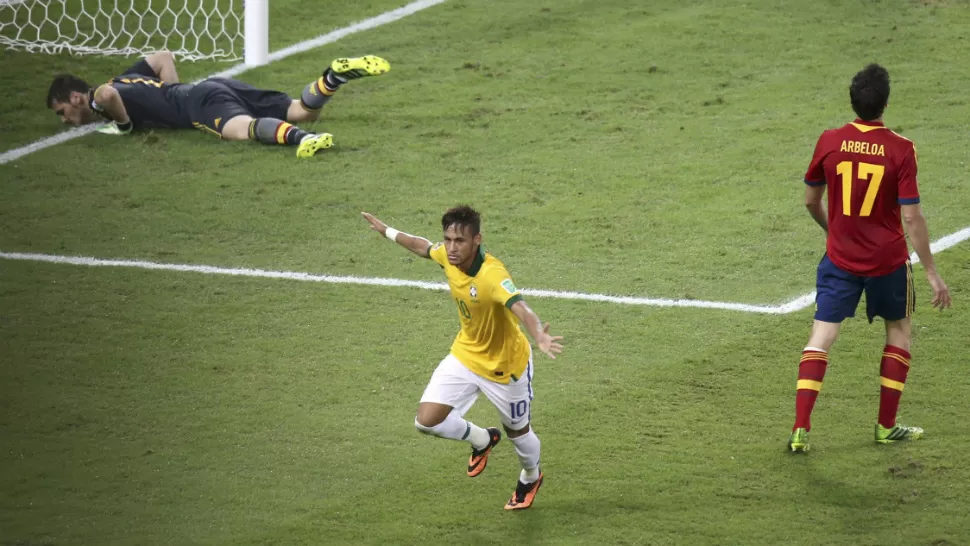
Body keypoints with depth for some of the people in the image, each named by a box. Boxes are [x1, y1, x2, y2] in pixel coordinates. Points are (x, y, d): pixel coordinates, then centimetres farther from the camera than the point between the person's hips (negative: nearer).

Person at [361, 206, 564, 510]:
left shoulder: (492, 275, -38)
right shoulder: (448, 256, -16)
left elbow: (520, 308, -55)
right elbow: (423, 246, 9)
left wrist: (539, 337, -76)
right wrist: (387, 231, 25)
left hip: (504, 366, -6)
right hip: (465, 356, 6)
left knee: (518, 433, 17)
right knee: (427, 421, -7)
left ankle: (530, 478, 53)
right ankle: (482, 440, 25)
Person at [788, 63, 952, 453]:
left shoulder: (829, 142, -7)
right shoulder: (900, 149, -15)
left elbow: (811, 200, 6)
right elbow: (912, 217, -14)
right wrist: (931, 273, -7)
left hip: (840, 257, 1)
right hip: (888, 259, -1)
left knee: (822, 335, 3)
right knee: (899, 330, 20)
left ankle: (800, 429, -8)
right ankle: (886, 426, 22)